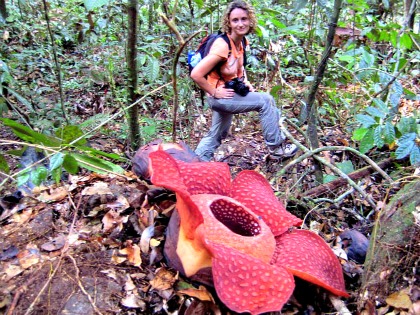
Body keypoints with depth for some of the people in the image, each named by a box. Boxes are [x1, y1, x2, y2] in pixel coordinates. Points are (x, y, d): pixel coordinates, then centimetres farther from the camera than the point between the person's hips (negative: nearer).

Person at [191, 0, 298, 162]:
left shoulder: (241, 43, 1)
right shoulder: (223, 45, -25)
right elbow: (196, 74, -29)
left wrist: (245, 82, 6)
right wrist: (215, 93, -20)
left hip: (228, 95, 9)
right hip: (219, 97, -9)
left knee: (216, 136, 18)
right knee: (265, 100, -13)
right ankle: (276, 147, -1)